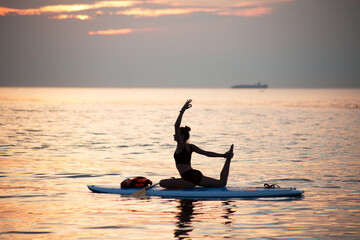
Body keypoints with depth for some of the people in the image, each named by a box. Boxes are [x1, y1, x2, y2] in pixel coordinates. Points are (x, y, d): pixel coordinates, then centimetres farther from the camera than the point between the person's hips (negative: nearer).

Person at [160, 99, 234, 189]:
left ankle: (189, 185, -9)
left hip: (189, 177, -8)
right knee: (222, 183, 18)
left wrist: (182, 110, -17)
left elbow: (176, 125, -17)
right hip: (196, 175, 8)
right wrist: (223, 156, 17)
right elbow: (207, 153, 11)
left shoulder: (181, 145, -7)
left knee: (162, 183, -7)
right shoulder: (191, 147, 14)